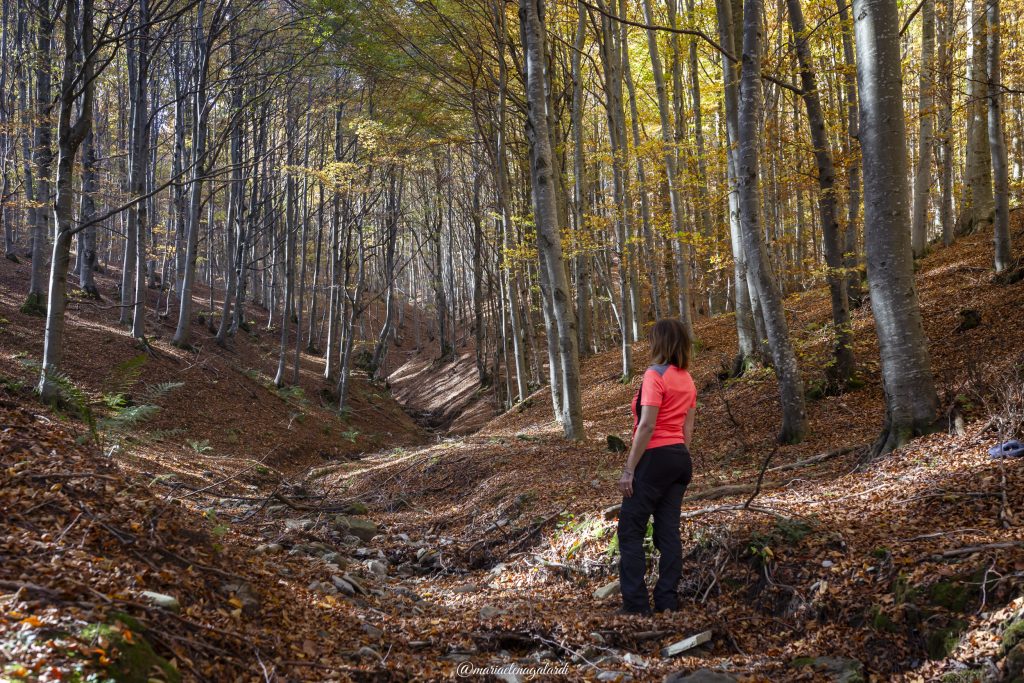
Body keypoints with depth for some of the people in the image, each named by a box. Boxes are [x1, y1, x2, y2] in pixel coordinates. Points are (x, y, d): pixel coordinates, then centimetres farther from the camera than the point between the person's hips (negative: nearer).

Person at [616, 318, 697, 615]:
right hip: (681, 458, 8)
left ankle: (636, 606, -3)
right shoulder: (687, 380, 11)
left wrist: (628, 469, -17)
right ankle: (667, 601, 10)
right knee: (669, 531, 9)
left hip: (655, 457, -8)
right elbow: (688, 428, 14)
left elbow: (647, 426, -19)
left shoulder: (655, 375, -13)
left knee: (630, 532, -1)